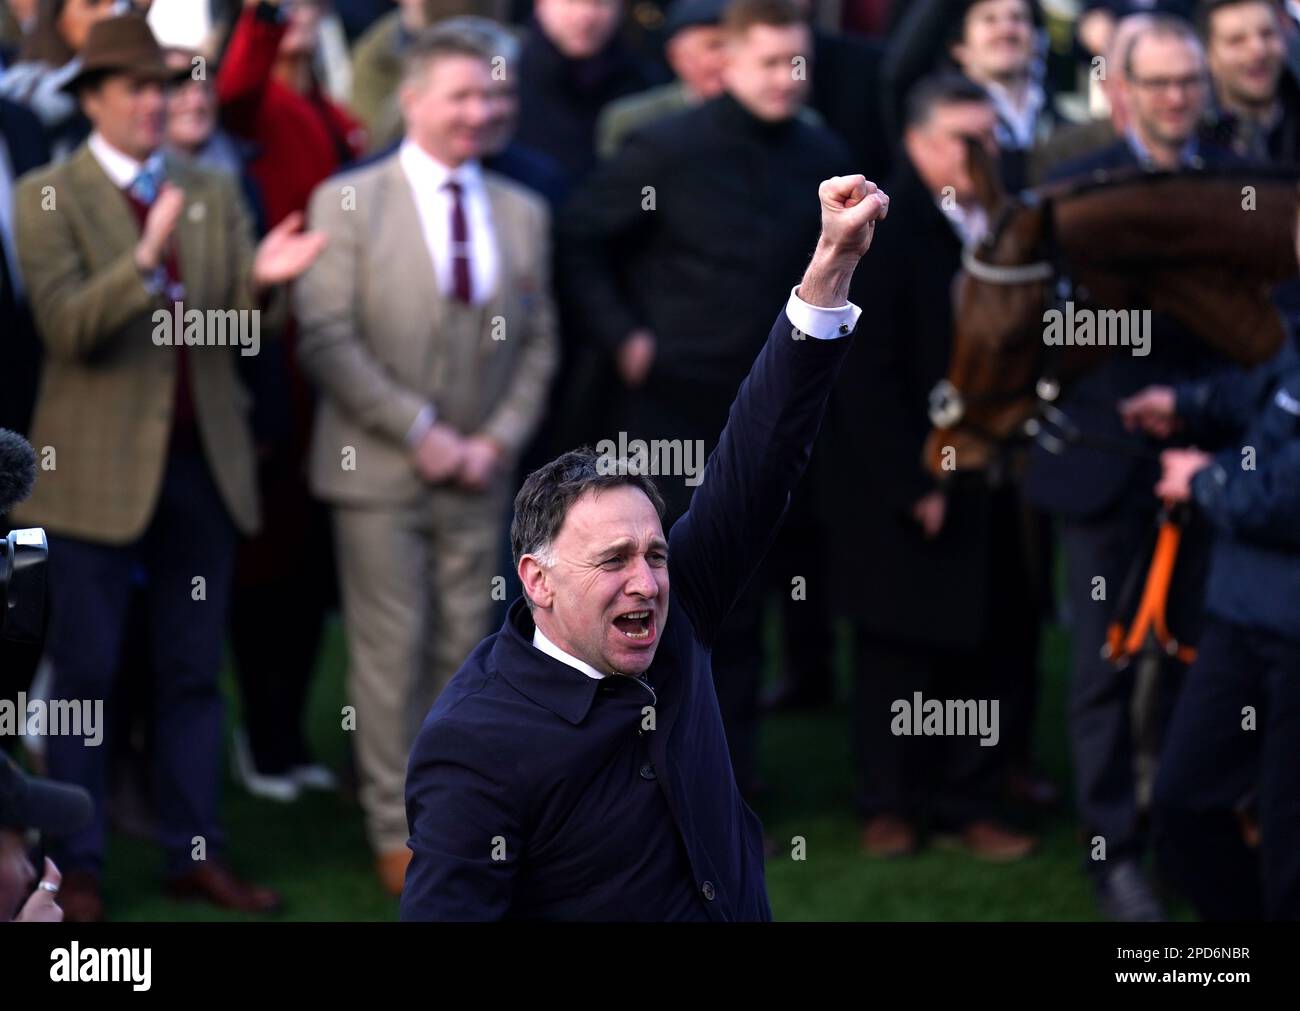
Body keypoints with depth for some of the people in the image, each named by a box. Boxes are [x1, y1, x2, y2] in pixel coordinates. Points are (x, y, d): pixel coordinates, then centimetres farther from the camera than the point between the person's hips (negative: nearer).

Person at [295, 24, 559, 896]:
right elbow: (328, 340, -10)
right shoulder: (348, 204, -5)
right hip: (379, 467, -4)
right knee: (392, 652, -1)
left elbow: (539, 344, 11)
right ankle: (398, 833, 6)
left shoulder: (523, 214, 8)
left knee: (466, 648, 6)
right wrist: (418, 430, -13)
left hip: (477, 472, 4)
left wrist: (497, 440, -3)